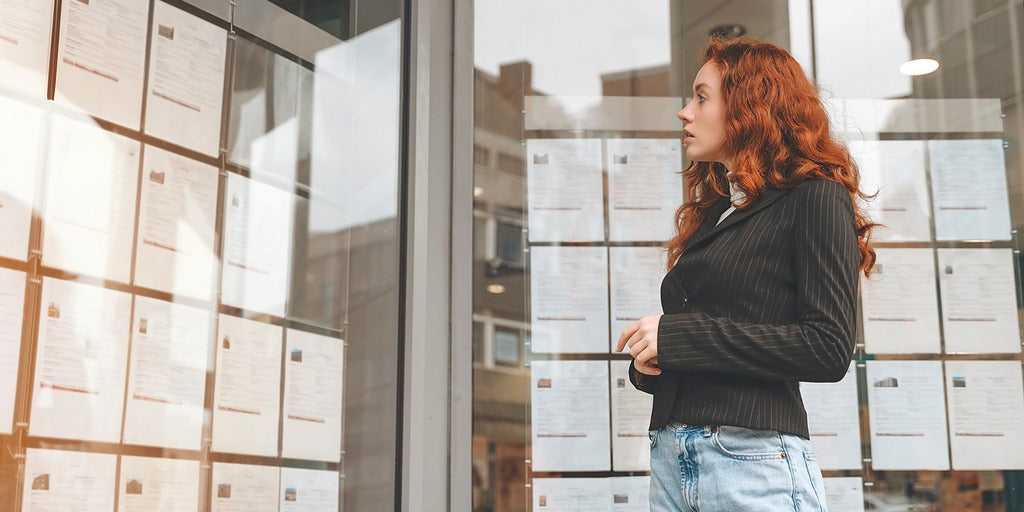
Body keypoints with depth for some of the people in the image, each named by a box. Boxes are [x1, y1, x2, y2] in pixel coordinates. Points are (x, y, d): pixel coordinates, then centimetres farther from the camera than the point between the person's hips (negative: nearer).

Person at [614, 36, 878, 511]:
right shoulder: (711, 214, 18)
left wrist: (679, 336, -14)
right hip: (671, 455, 7)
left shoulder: (814, 198, -3)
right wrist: (649, 363, -1)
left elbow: (829, 348, -14)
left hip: (753, 459, -6)